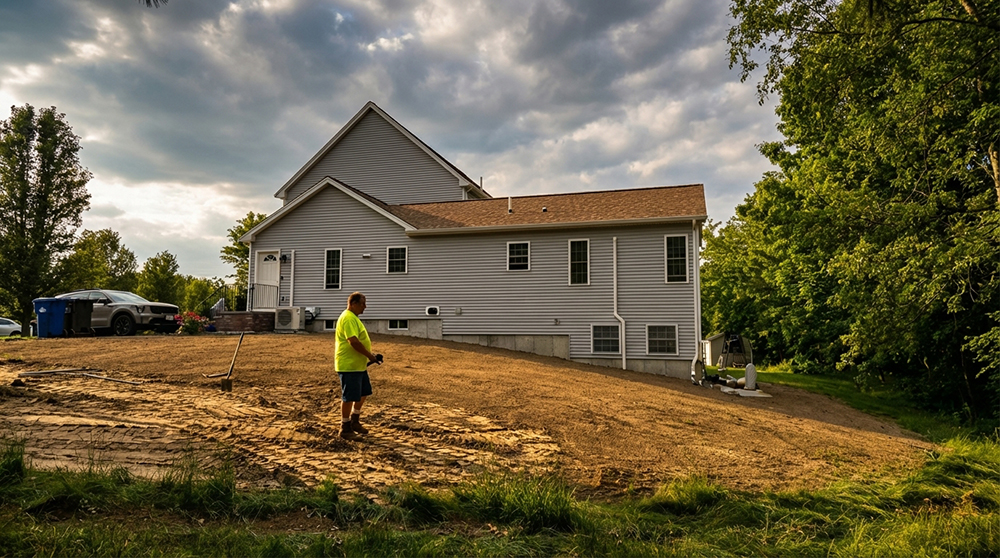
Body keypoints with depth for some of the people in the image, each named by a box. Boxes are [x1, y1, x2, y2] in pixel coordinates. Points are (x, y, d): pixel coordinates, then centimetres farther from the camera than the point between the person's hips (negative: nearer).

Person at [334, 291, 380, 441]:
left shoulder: (353, 318, 15)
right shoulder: (348, 318, -19)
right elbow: (353, 341, -27)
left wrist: (370, 354, 13)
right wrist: (369, 355, -19)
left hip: (358, 365, 11)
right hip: (348, 365, -11)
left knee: (363, 393, 18)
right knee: (349, 397, -2)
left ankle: (354, 421, 31)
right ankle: (345, 429, 9)